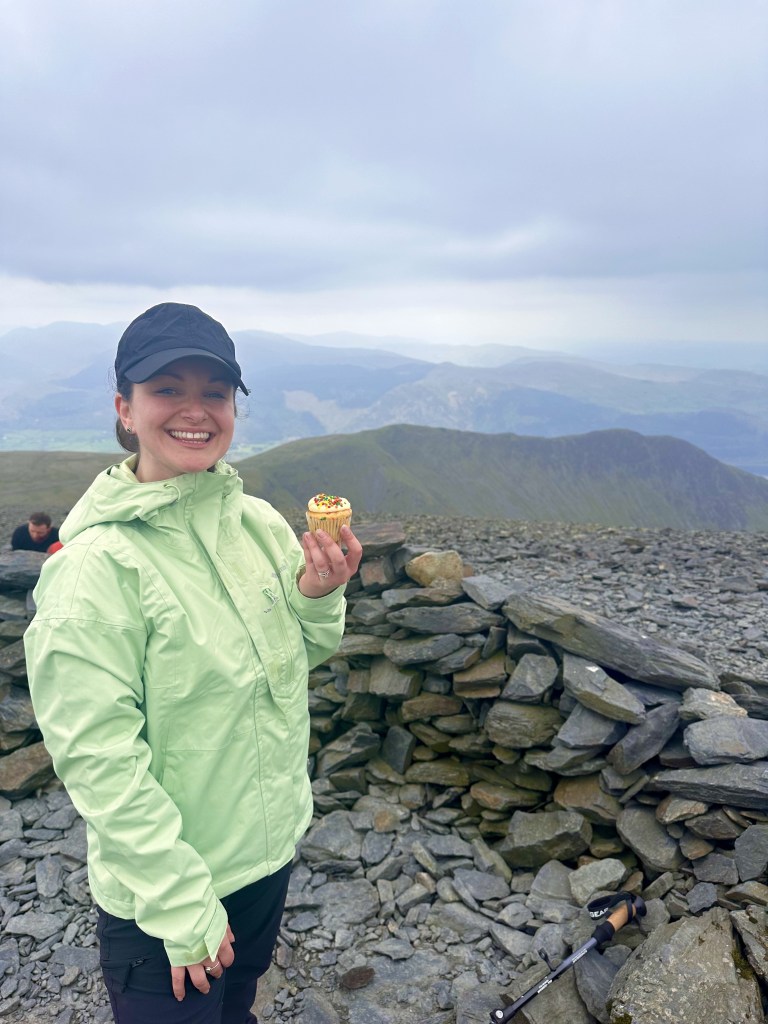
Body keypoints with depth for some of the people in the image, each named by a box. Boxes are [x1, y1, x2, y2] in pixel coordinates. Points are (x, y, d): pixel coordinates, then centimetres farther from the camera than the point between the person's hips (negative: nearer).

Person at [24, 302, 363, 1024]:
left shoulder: (260, 524, -7)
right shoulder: (97, 564, -24)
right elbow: (97, 759, -22)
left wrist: (317, 597, -16)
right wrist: (181, 904, -18)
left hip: (273, 846, 6)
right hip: (162, 885, -5)